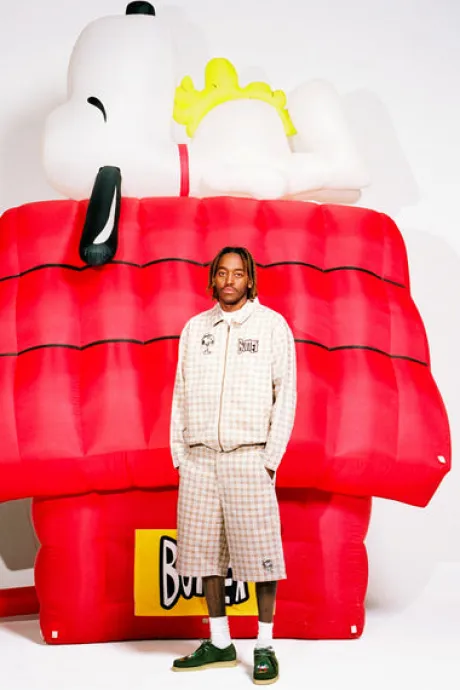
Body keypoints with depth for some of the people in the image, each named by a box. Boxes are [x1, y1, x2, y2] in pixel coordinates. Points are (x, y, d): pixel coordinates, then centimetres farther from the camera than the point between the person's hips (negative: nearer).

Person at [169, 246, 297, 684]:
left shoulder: (272, 324, 3)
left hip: (248, 456, -4)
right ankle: (220, 644, 19)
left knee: (260, 552, -3)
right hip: (199, 458, 4)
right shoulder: (195, 328, 13)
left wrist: (270, 459, -7)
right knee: (205, 550, 7)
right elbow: (181, 394, 14)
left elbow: (286, 394, -1)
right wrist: (179, 455, 7)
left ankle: (265, 648, 8)